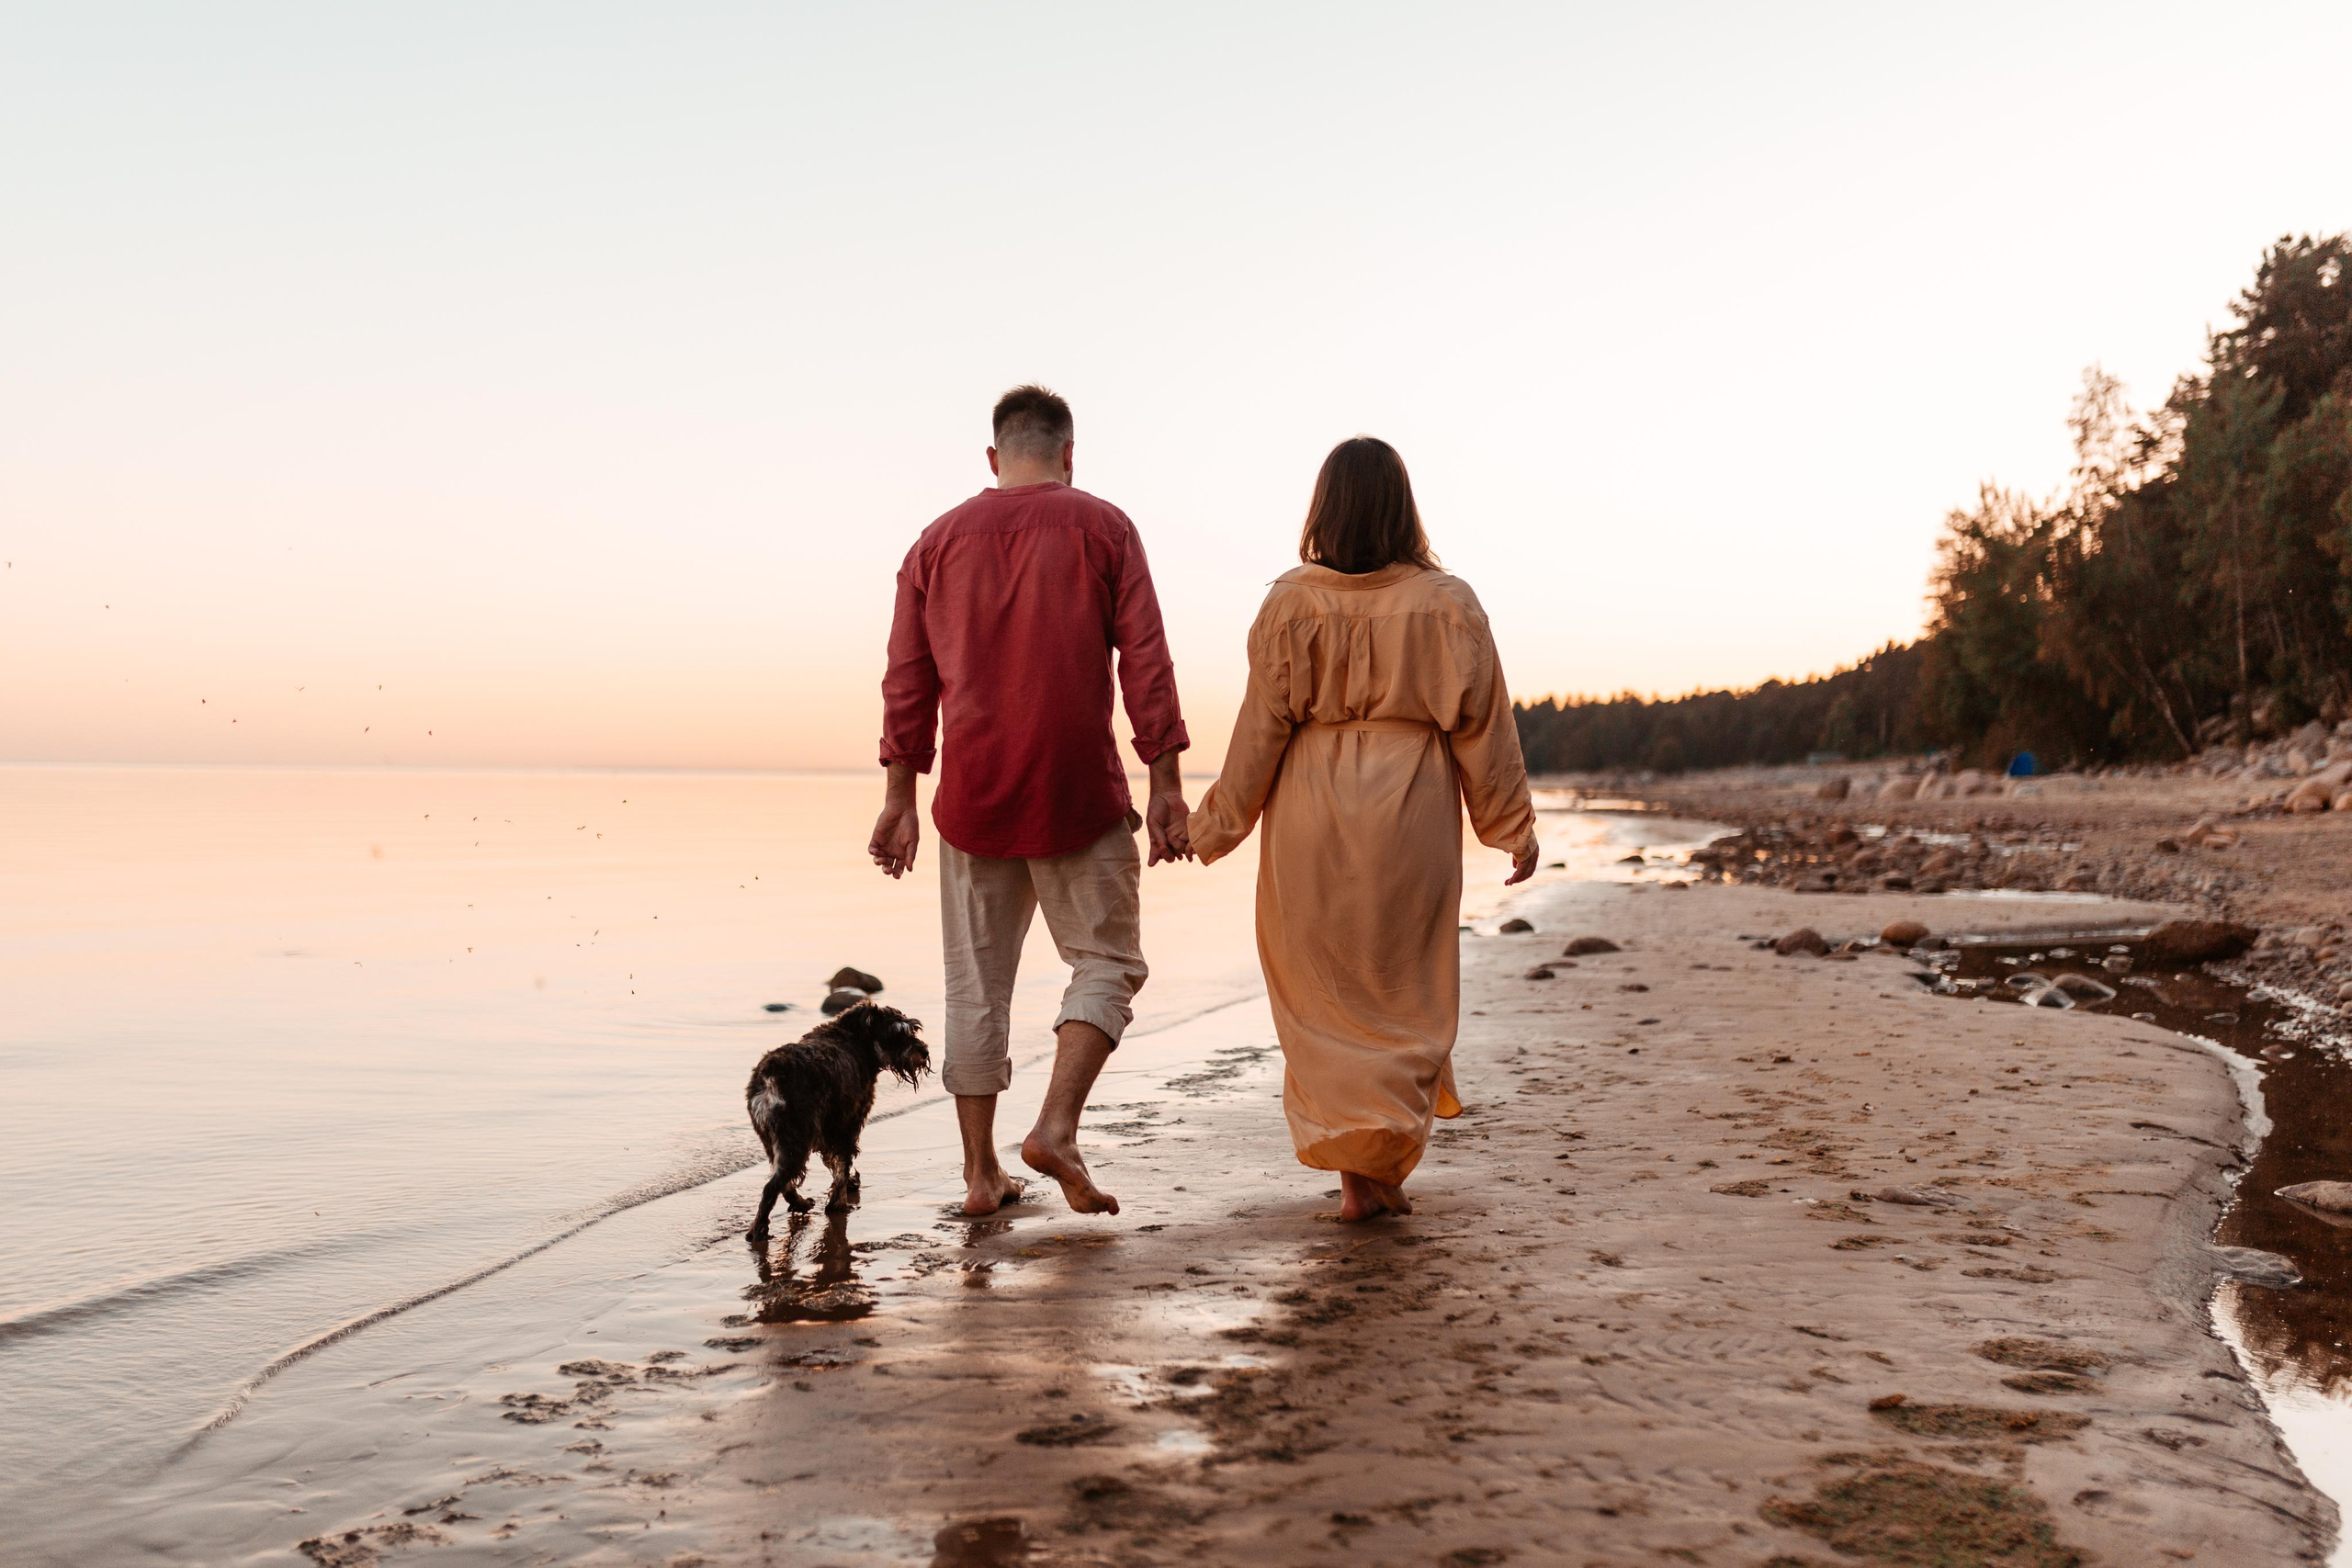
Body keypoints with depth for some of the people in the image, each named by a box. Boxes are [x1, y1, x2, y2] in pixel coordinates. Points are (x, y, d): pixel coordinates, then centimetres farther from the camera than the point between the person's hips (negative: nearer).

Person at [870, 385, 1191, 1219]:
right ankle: (1056, 1126, -9)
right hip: (1079, 795, -3)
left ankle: (981, 1173, 14)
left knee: (977, 984, 10)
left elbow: (907, 681, 8)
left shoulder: (939, 541, 9)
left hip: (973, 797, 3)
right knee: (1107, 963, 9)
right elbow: (1146, 664, -5)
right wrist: (1165, 788, -4)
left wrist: (900, 799, 13)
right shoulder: (1102, 528, 1)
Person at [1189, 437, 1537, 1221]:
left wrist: (1218, 824, 7)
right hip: (1413, 817, 0)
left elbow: (1262, 727, -4)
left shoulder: (1292, 603, -5)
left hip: (1312, 821, 0)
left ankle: (1357, 1167, 7)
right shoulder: (1448, 604, -3)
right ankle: (1383, 1165, 9)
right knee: (1406, 991, 12)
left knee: (1325, 990, 11)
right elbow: (1481, 725, 0)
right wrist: (1514, 828, 10)